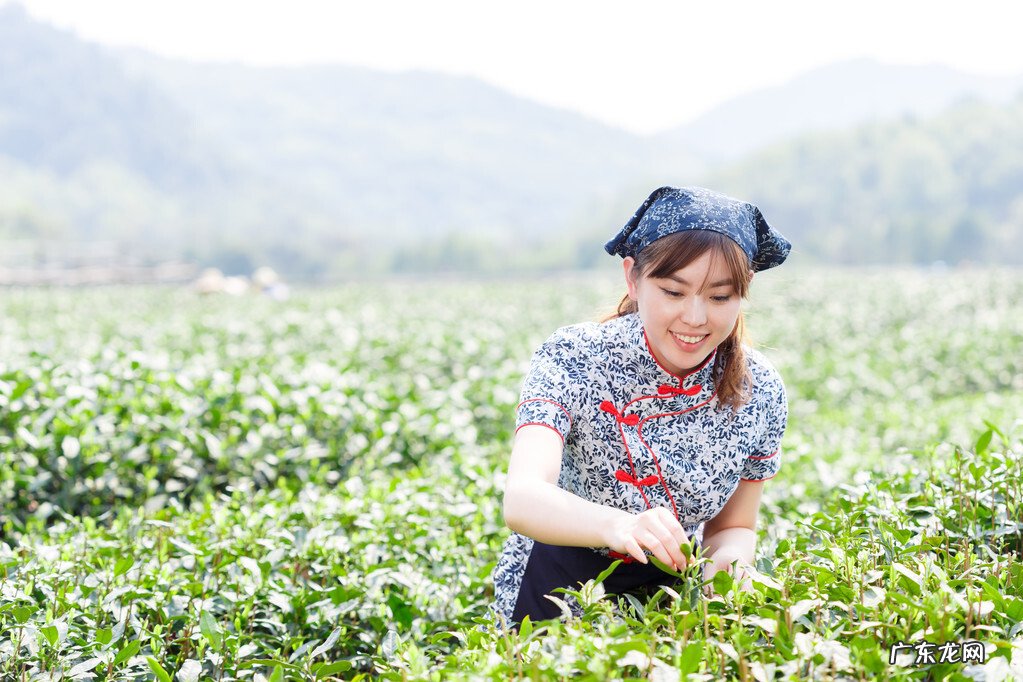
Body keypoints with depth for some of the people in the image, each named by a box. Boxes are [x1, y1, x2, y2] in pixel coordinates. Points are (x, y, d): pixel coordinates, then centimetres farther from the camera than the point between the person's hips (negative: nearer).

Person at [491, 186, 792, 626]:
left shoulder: (760, 392, -8)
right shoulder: (573, 359, -18)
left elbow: (735, 526, 5)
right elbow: (522, 500, -33)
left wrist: (729, 559, -20)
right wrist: (617, 525, -54)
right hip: (559, 588, -2)